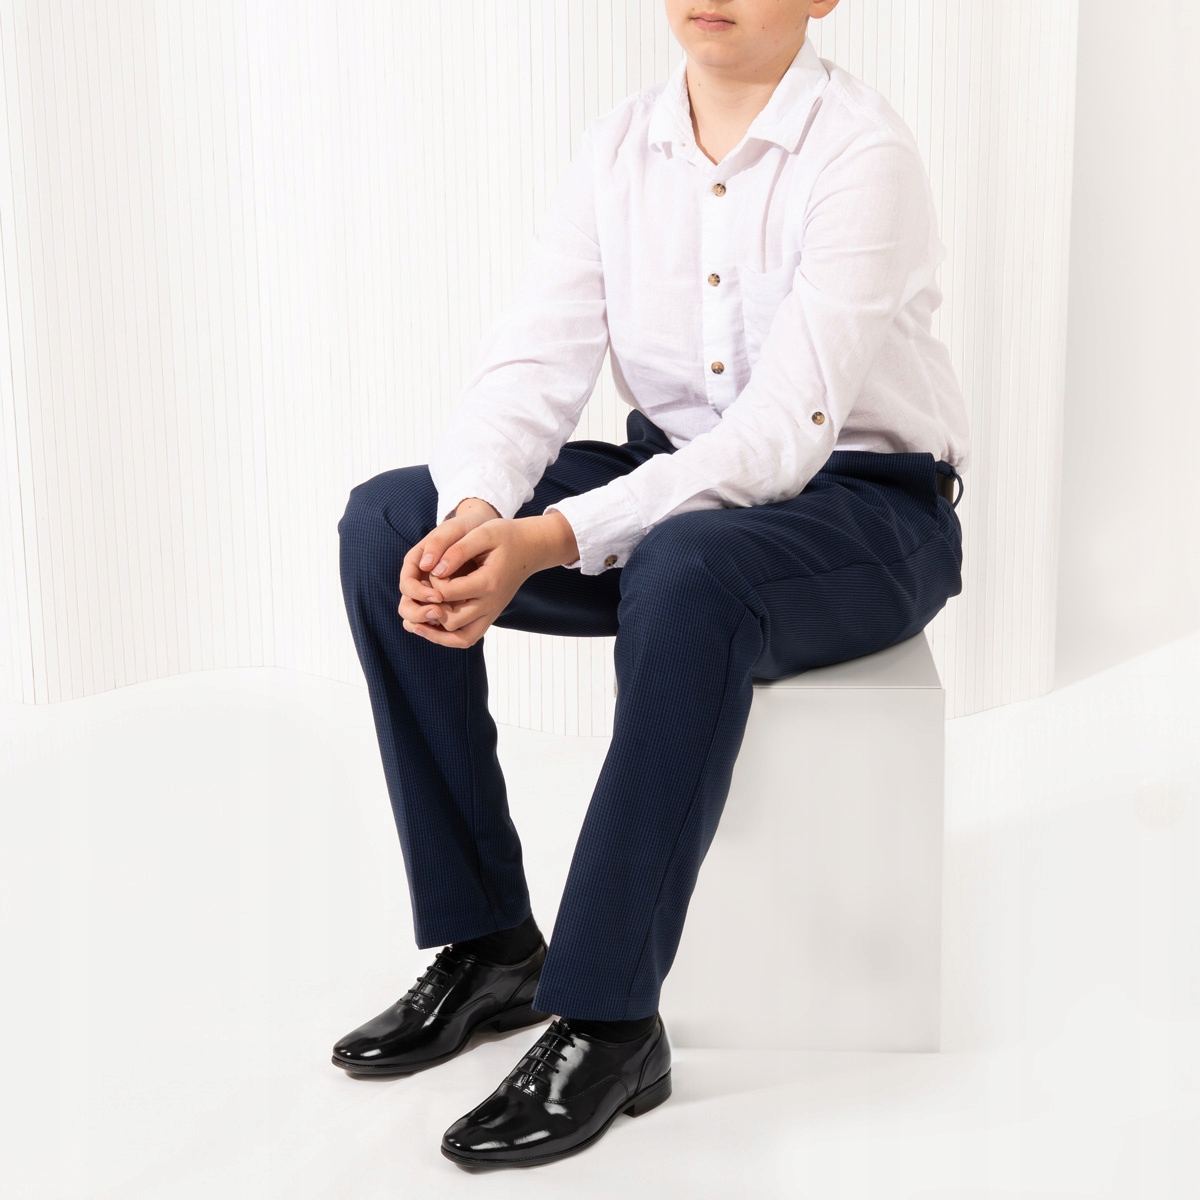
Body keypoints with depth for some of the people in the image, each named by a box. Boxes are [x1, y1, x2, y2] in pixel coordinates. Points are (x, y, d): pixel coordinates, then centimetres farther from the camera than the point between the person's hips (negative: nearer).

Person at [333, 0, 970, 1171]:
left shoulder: (863, 154, -18)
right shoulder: (621, 144, 1)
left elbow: (783, 433, -27)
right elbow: (534, 361, -7)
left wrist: (552, 542, -35)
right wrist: (475, 515, -28)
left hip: (864, 507, -6)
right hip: (674, 476, 6)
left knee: (684, 572, -39)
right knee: (387, 524, -12)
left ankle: (606, 1021, -27)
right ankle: (488, 944, -4)